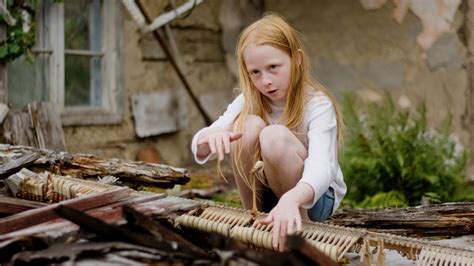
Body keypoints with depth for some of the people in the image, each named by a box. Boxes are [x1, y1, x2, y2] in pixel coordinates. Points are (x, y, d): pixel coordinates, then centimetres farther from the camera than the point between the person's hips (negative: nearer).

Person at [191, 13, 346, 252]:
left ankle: (300, 224, -14)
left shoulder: (318, 105, -21)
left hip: (315, 196, -4)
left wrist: (291, 198, -61)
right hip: (267, 193, 4)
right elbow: (199, 149, -17)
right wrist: (210, 137, -43)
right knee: (249, 126, -24)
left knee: (275, 137, -31)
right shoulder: (248, 102, -8)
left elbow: (321, 168, -38)